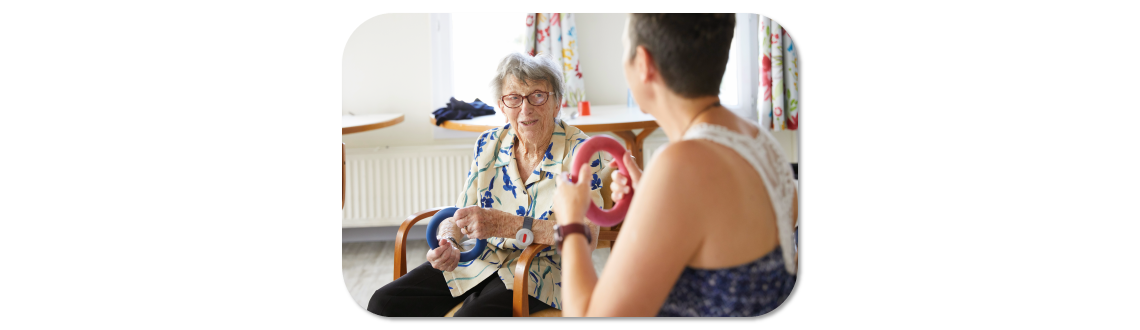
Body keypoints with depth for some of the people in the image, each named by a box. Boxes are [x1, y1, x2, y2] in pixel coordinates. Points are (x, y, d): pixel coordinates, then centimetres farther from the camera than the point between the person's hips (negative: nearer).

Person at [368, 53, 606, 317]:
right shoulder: (488, 144, 7)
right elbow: (461, 213, 11)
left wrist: (504, 224, -28)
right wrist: (447, 243, -14)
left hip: (538, 268, -5)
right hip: (481, 260, 5)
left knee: (469, 320, -32)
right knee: (384, 303, -10)